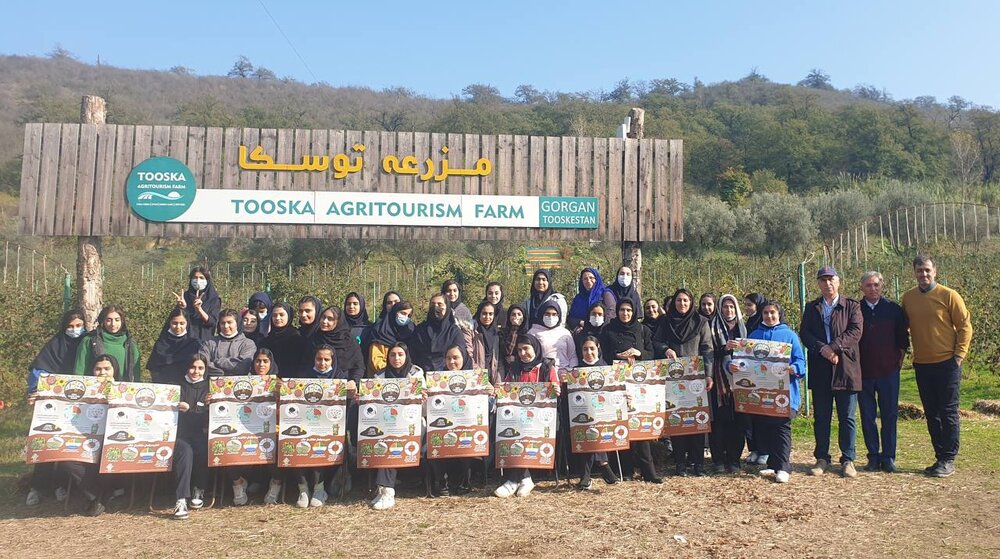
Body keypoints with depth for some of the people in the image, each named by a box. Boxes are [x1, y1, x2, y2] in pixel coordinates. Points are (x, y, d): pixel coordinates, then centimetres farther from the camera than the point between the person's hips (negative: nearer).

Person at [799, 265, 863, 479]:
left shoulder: (852, 306, 6)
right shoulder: (811, 308, 13)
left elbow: (855, 331, -8)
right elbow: (804, 333, 1)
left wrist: (834, 347, -18)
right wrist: (823, 349, -15)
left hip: (846, 368, -2)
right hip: (820, 371, 2)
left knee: (847, 418, 3)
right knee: (821, 418, 7)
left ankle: (848, 460, 13)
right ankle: (822, 459, 16)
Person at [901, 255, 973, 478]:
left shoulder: (949, 295, -6)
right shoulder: (908, 298, 6)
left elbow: (965, 326, -4)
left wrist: (959, 355, -8)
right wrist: (910, 356, 9)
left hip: (946, 363, -4)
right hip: (922, 365, 4)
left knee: (948, 413, 1)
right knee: (931, 414, 9)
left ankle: (948, 460, 8)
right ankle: (940, 457, 19)